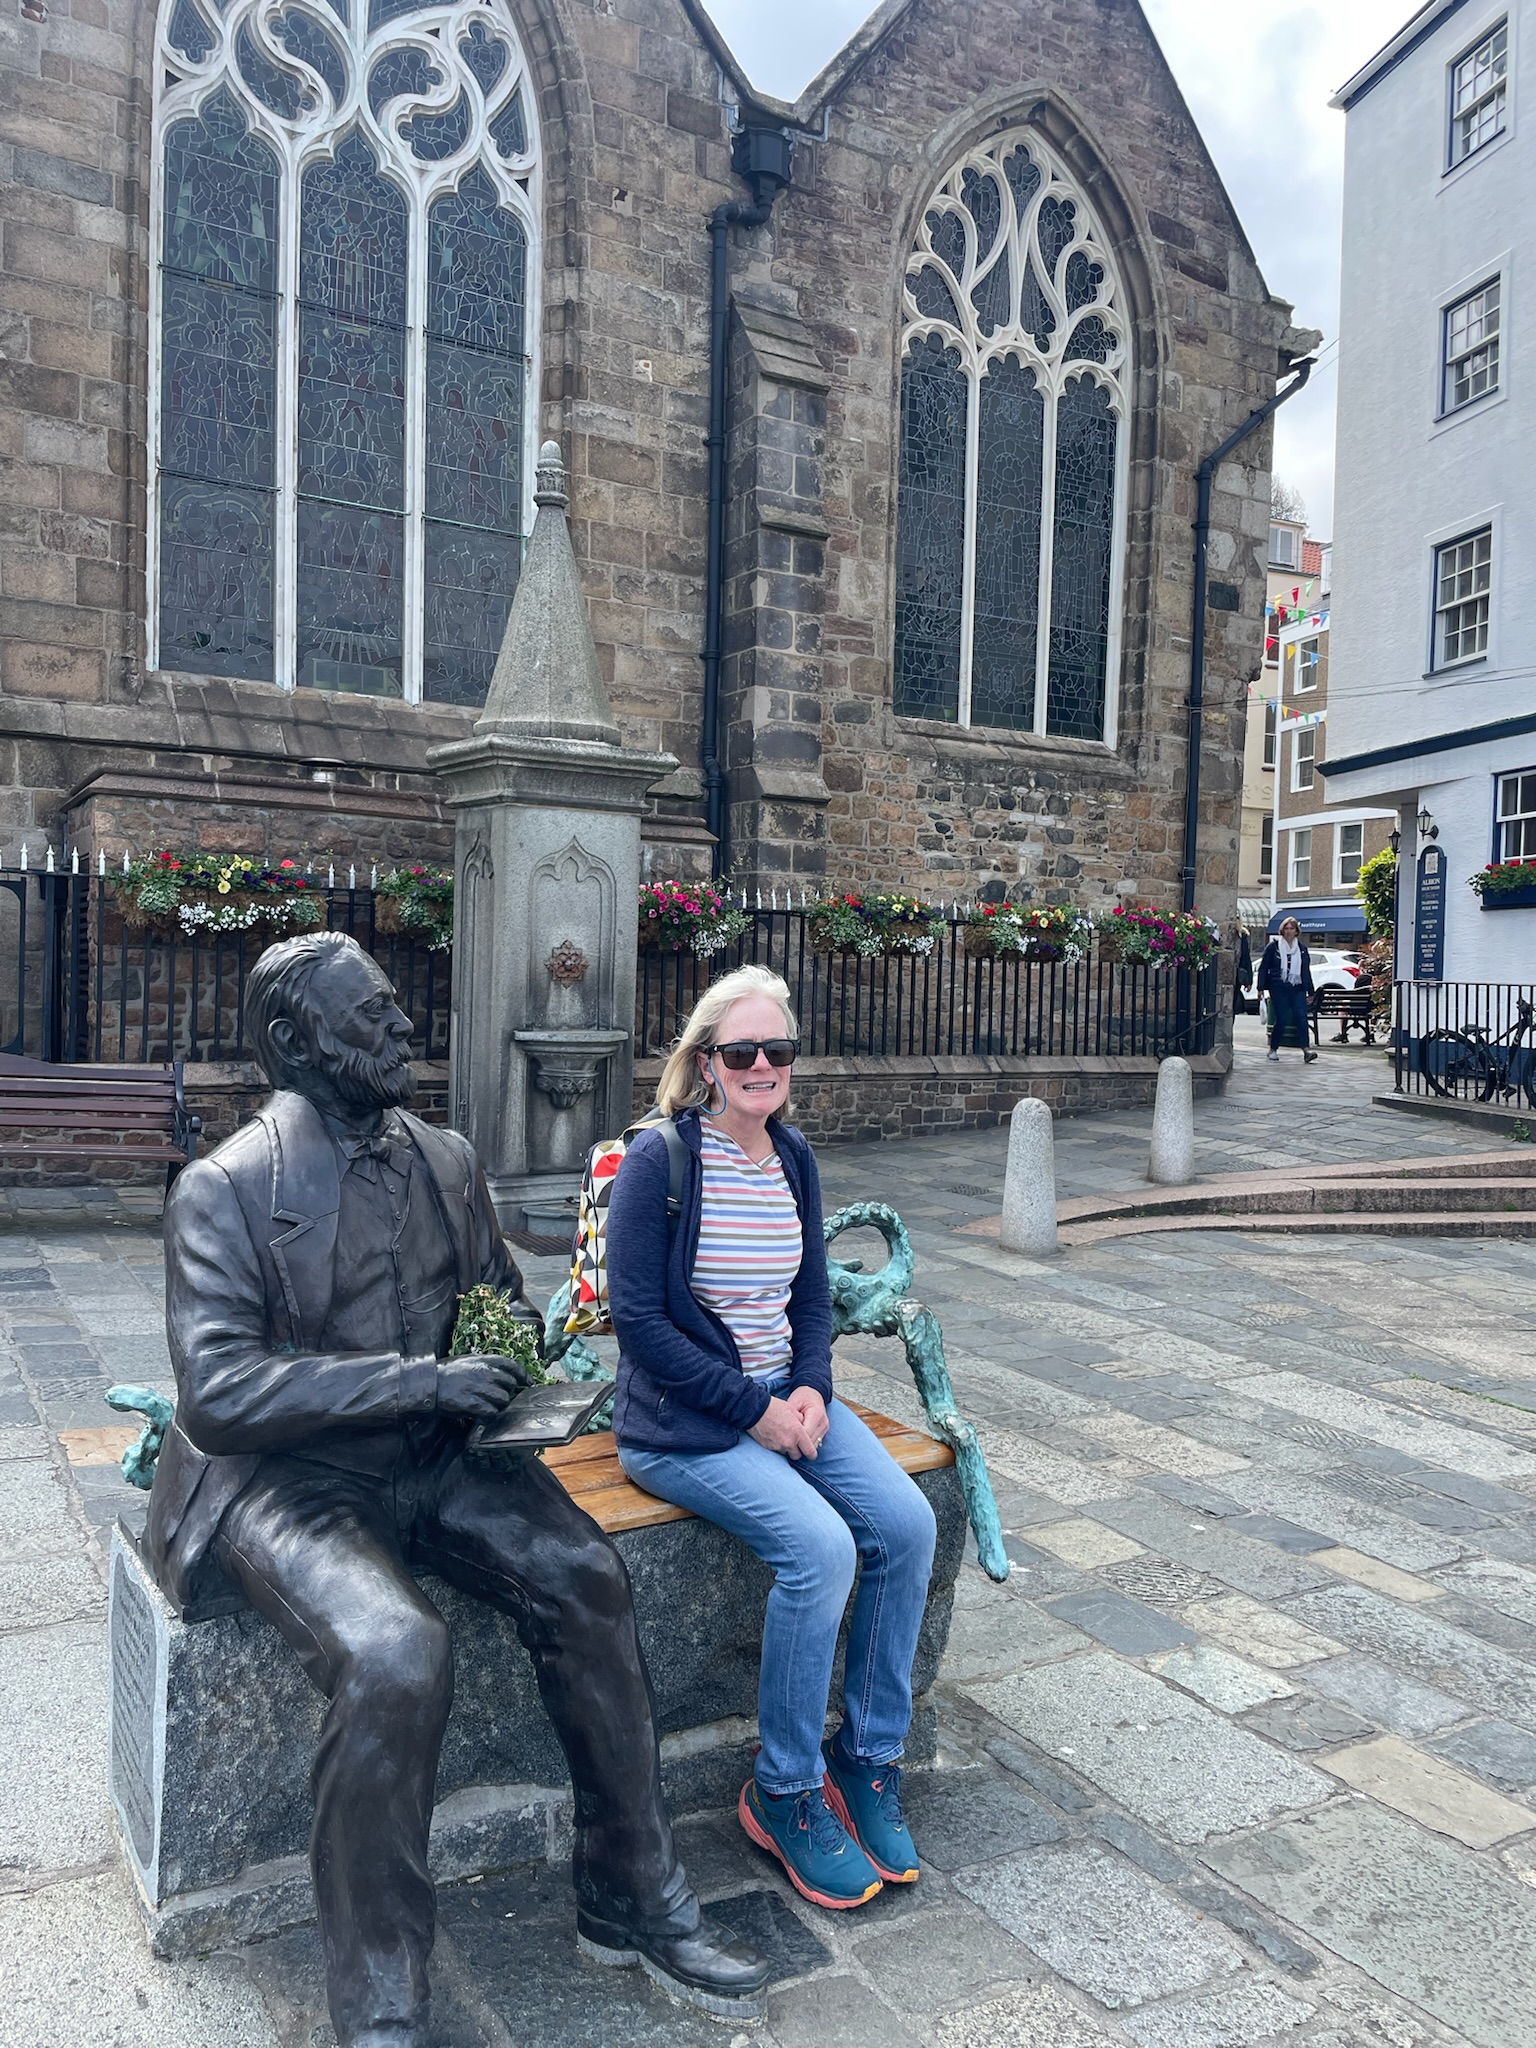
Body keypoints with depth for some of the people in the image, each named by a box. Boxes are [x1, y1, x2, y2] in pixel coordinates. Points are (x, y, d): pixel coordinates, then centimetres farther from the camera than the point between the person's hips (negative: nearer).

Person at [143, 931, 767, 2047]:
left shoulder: (447, 1160, 6)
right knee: (395, 1652, -31)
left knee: (583, 1573, -17)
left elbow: (504, 1298, 20)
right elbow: (217, 1392, -20)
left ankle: (632, 1896, 2)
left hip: (430, 1456, 5)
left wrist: (527, 1364, -4)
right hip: (287, 1477, -5)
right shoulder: (224, 1189, -12)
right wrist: (424, 1378, -24)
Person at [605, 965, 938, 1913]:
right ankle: (784, 1793, -2)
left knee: (908, 1523, -13)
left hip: (790, 1396, 6)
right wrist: (753, 1408, -16)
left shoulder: (794, 1157, 7)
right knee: (821, 1545, -25)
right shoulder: (660, 1159, -13)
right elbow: (638, 1317, -16)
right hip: (684, 1422, -6)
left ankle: (870, 1760, 7)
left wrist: (812, 1390, -4)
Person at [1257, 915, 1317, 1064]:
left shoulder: (1302, 949, 14)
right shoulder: (1273, 946, 4)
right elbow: (1263, 968, 4)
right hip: (1278, 988, -3)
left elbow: (1306, 971, 19)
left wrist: (1310, 992, 17)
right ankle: (1273, 1049, 12)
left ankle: (1306, 1050, -17)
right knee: (1281, 1020, -5)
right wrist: (1261, 987, -3)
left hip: (1297, 988, 3)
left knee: (1301, 1017, -11)